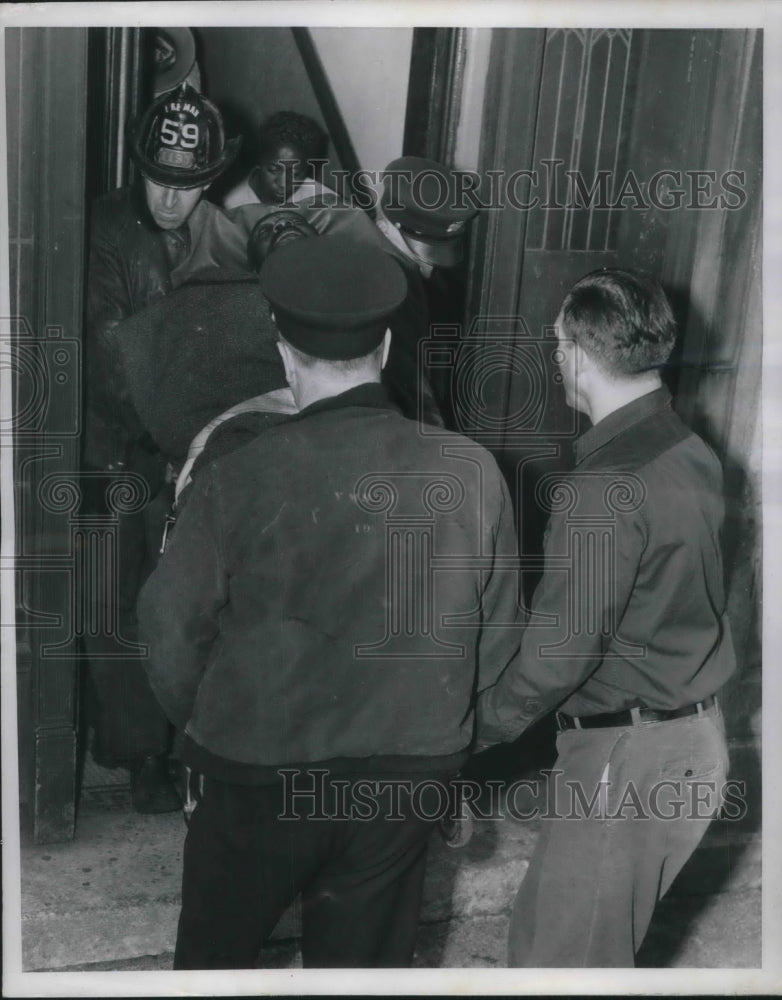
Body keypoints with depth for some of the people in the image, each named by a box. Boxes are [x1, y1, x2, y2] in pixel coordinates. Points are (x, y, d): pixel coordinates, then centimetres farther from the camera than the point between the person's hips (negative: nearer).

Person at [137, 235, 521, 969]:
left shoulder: (236, 482, -19)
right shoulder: (472, 474, -12)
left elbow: (173, 638, -9)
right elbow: (496, 640, -3)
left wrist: (204, 725, 11)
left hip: (260, 774, -2)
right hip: (407, 779, 2)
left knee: (216, 955, 24)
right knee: (364, 960, 22)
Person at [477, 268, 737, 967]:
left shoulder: (606, 485, -23)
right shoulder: (690, 452, 5)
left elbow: (561, 650, -22)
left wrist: (470, 730, -8)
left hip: (629, 756, -9)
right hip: (688, 735, 9)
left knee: (565, 958, 6)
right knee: (545, 928, 20)